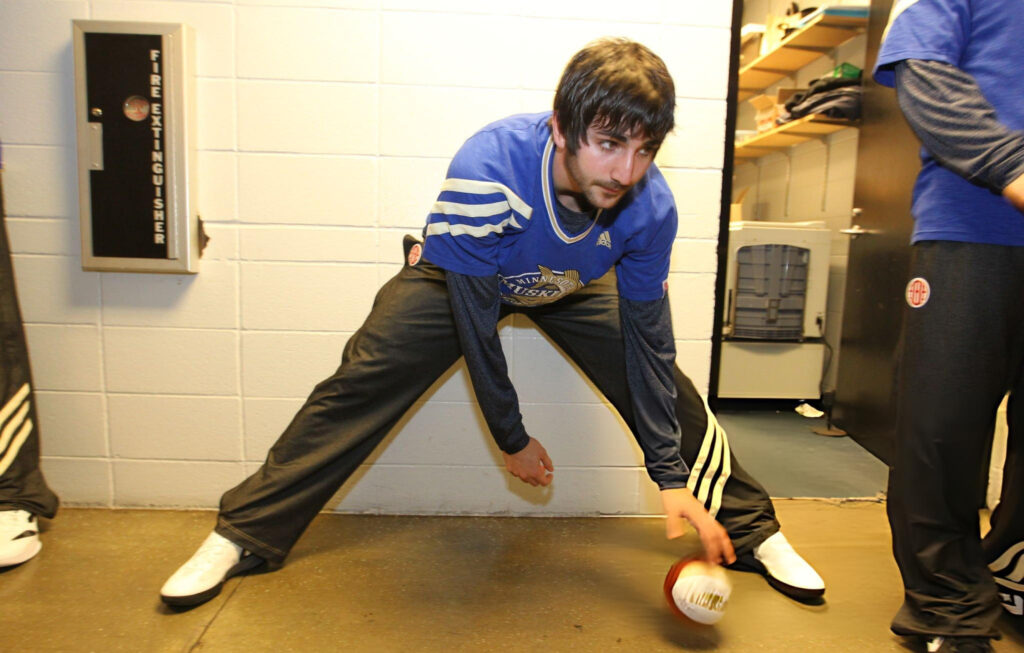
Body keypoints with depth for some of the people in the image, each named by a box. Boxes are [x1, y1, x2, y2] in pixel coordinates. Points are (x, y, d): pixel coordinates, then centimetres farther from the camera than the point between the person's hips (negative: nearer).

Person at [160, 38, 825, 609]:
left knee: (670, 392, -4)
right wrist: (512, 438, -21)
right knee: (359, 387, -13)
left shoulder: (651, 207, -29)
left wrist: (674, 477, -18)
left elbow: (646, 335, -18)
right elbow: (473, 313, -31)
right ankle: (244, 533, 4)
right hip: (459, 277, -2)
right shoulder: (485, 169, -41)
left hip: (576, 287, 3)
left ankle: (752, 529, 19)